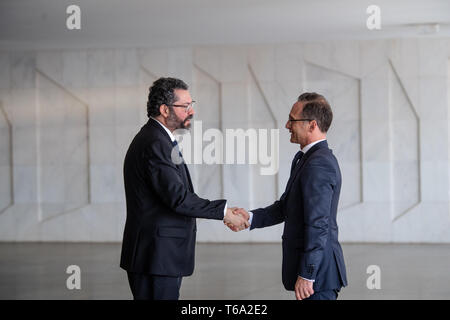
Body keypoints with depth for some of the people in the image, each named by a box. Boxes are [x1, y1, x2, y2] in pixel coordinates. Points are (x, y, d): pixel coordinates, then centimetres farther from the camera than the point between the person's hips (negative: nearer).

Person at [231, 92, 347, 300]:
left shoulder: (318, 165, -20)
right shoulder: (304, 158, 14)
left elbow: (317, 225, -23)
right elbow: (285, 206, 17)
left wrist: (306, 275, -22)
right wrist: (251, 218, 2)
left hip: (317, 268, -10)